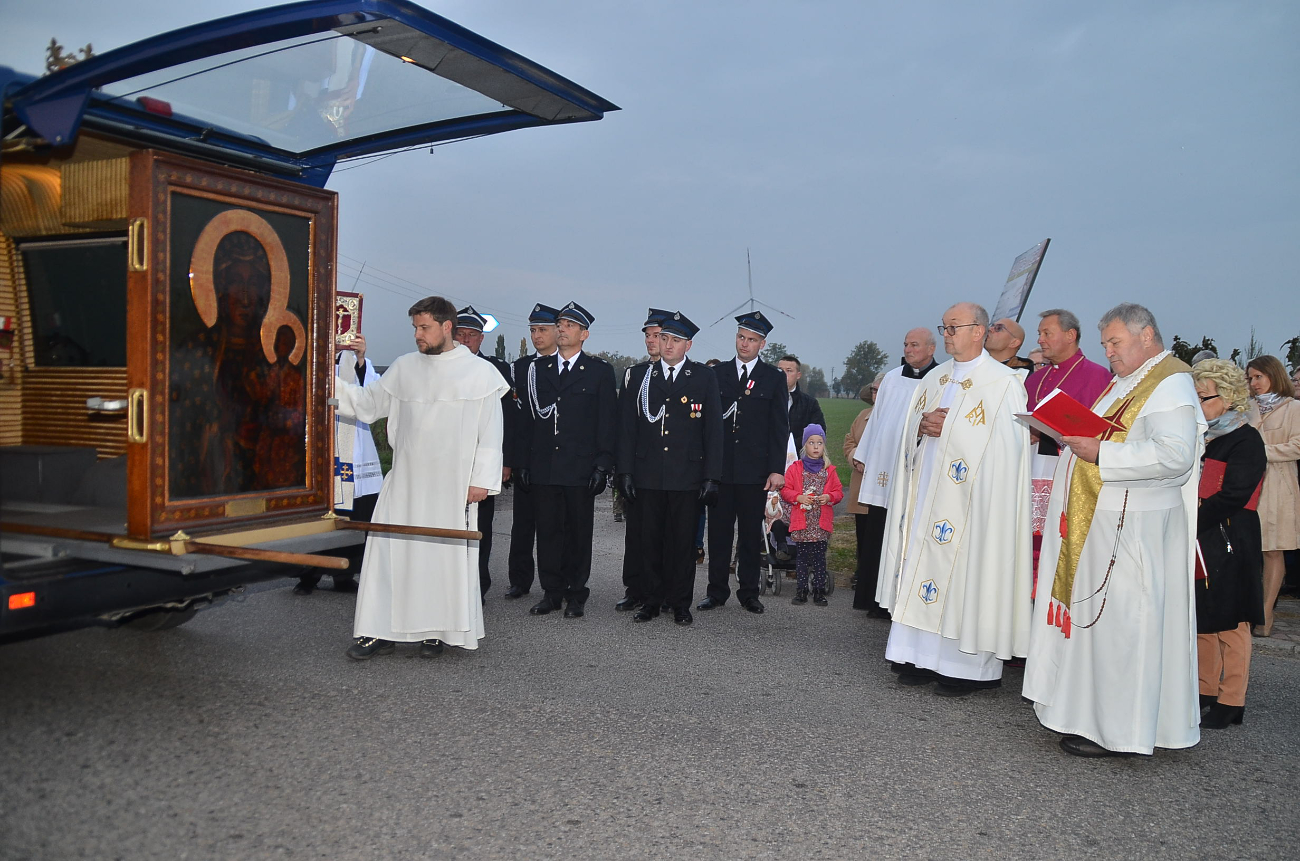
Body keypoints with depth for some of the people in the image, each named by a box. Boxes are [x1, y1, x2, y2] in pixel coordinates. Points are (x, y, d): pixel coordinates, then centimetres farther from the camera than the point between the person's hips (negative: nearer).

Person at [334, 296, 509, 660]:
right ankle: (381, 631, 8)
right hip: (405, 479, 3)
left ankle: (437, 631, 16)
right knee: (389, 549, 0)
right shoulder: (404, 368, 9)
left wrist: (482, 479, -7)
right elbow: (368, 403, 15)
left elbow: (490, 432, -2)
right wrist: (333, 385, 0)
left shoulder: (481, 373, 0)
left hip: (452, 484, -3)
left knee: (446, 553, 3)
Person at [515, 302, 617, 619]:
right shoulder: (538, 369, 11)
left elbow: (607, 423, 0)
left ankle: (575, 594, 15)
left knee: (579, 532, 4)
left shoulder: (600, 371, 3)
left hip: (580, 469, -3)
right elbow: (528, 419, 11)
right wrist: (523, 463, 6)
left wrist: (602, 466, -7)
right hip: (543, 469, 3)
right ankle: (551, 593, 17)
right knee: (547, 531, 6)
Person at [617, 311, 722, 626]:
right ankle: (650, 600, 20)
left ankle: (680, 603, 18)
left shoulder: (704, 378, 4)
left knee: (682, 542, 6)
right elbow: (627, 426, 7)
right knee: (648, 541, 7)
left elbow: (713, 430, 2)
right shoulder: (640, 375, 8)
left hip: (686, 477, -1)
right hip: (647, 476, 1)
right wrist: (625, 471, 0)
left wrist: (712, 476, -4)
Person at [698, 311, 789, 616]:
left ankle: (749, 592, 17)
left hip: (755, 471, -1)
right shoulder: (718, 373, 8)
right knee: (719, 531, 5)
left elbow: (780, 427, 2)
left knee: (751, 533, 7)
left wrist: (777, 469, -6)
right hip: (720, 467, 1)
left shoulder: (774, 378, 5)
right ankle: (717, 591, 15)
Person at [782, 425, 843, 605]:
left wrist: (829, 497, -11)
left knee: (820, 557, 4)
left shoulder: (829, 470, 7)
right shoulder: (795, 468, 3)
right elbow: (785, 490, 2)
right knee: (801, 556, 5)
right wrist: (799, 497, -14)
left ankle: (819, 591, 10)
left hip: (822, 523, 1)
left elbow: (838, 491, 9)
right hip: (801, 522, -1)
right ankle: (801, 590, 12)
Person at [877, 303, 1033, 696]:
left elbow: (1005, 444, -13)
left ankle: (970, 666, 4)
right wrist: (922, 425, -6)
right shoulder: (934, 379, 16)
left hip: (969, 497, -7)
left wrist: (946, 428, -16)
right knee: (923, 565, 6)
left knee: (964, 572, -6)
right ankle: (925, 656, 15)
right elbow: (910, 428, 18)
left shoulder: (1002, 382, -5)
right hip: (927, 491, 7)